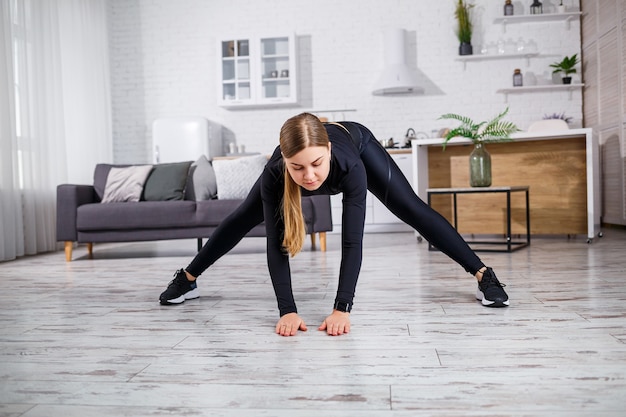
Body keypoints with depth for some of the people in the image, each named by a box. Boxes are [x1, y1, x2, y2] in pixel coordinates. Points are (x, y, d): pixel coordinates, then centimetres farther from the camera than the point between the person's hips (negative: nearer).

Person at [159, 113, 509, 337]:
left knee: (413, 210, -7)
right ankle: (188, 279, 27)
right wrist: (288, 311, -48)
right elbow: (277, 245, -40)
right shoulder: (274, 174, -43)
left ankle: (483, 274, 6)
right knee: (245, 218, 7)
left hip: (357, 140, -1)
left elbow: (352, 242, -46)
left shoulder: (350, 165, -48)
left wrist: (342, 309, -53)